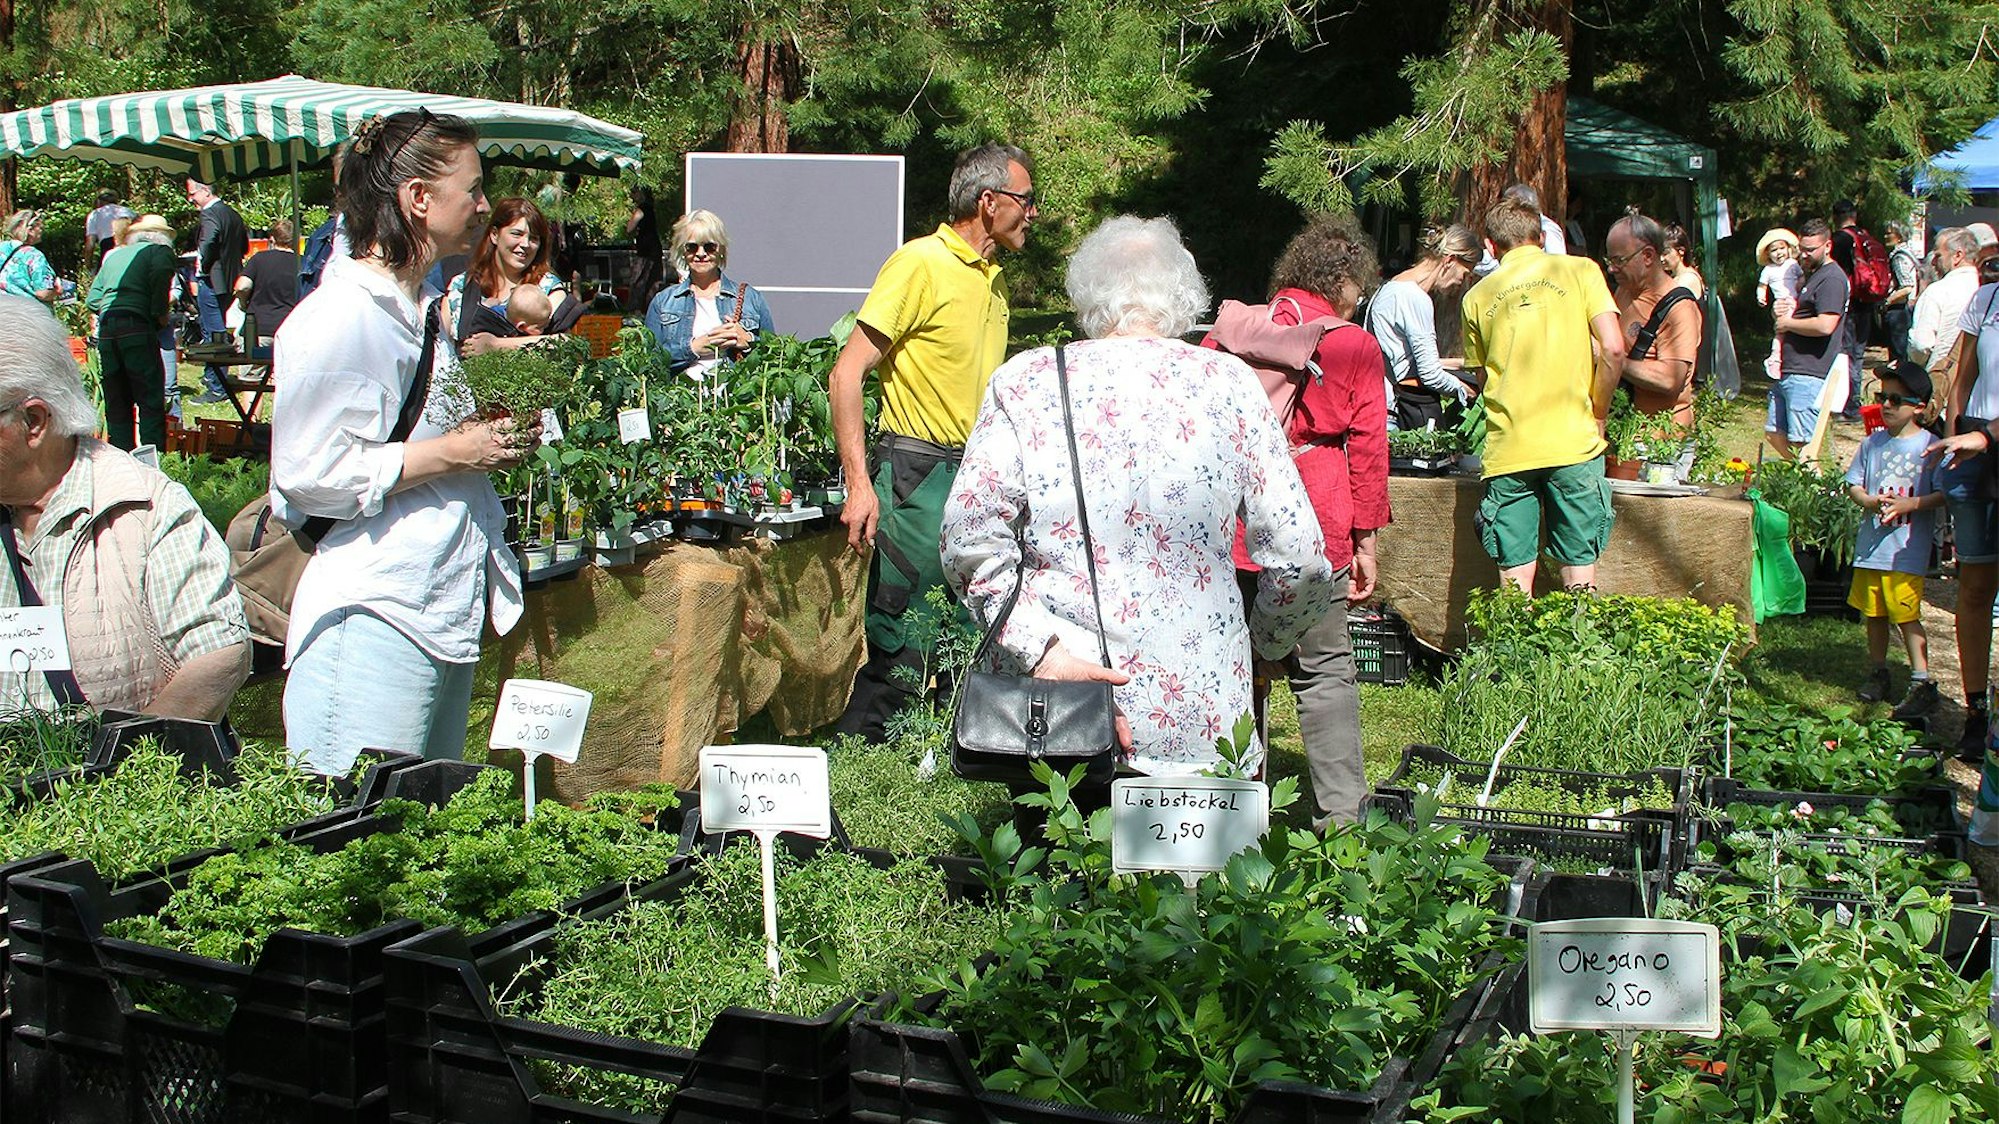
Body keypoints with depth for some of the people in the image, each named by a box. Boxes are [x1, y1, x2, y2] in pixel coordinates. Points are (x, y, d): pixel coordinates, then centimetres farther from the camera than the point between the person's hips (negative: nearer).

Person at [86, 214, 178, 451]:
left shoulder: (114, 256, 24)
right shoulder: (161, 252, 6)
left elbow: (92, 300, 18)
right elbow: (160, 286, -15)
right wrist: (161, 316, -4)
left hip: (106, 329, 6)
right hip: (137, 329, -6)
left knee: (116, 404, 12)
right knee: (151, 402, -3)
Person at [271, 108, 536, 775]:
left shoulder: (424, 312, 17)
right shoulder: (339, 316, -13)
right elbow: (308, 474, -19)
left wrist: (489, 438, 13)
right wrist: (452, 452, -15)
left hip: (449, 610, 10)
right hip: (372, 617, -9)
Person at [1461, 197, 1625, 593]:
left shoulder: (1478, 296, 10)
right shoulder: (1580, 271, 5)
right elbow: (1612, 349, -5)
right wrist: (1597, 415, 5)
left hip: (1506, 450, 1)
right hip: (1574, 442, -1)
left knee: (1515, 582, 5)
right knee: (1580, 578, 6)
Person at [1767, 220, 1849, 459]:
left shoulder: (1832, 278, -11)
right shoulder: (1807, 274, 22)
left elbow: (1825, 325, -24)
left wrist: (1787, 322, -9)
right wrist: (1777, 311, 4)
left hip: (1808, 374, -10)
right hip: (1786, 372, 10)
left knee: (1802, 442, -9)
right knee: (1774, 433, 13)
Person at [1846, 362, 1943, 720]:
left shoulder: (1929, 446, -6)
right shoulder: (1872, 443, 7)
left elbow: (1943, 494, -7)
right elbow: (1854, 484, 10)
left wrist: (1909, 504, -20)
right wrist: (1869, 501, -10)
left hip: (1907, 551, -5)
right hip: (1871, 545, 5)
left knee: (1906, 616, -8)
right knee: (1874, 613, 14)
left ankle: (1922, 684, -3)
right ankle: (1877, 673, 28)